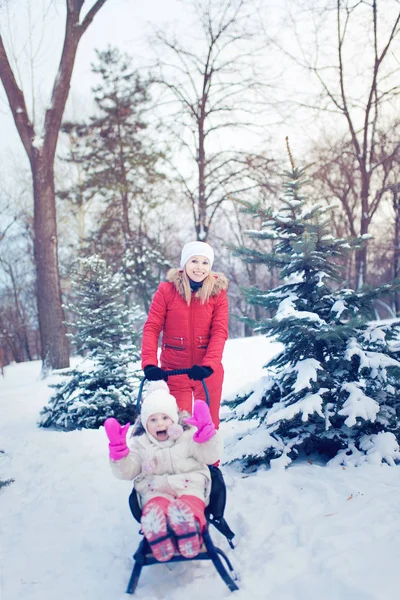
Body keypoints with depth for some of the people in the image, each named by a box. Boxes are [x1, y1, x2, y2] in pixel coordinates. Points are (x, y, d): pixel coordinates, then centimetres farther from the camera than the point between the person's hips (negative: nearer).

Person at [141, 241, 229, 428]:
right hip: (173, 370, -1)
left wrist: (208, 365, -21)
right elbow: (151, 328, -6)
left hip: (208, 370, 1)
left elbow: (220, 332, -8)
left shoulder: (218, 291, -1)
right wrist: (149, 363, -18)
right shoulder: (166, 289, -5)